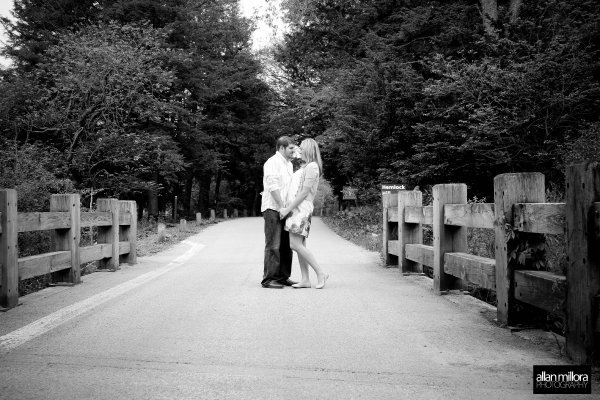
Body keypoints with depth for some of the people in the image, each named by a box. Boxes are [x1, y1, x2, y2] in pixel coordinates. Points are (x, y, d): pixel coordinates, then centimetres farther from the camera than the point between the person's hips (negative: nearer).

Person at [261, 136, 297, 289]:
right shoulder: (272, 163, -8)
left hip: (285, 210, 8)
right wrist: (282, 207, -20)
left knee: (286, 245, 9)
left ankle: (283, 276, 17)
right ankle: (269, 279, -4)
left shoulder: (289, 164, 20)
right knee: (273, 246, -8)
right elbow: (273, 186, -17)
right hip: (273, 209, -8)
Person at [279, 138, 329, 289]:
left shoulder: (312, 167, -9)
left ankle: (320, 273, -9)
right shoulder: (305, 167, 21)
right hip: (296, 208, 10)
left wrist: (288, 209, -15)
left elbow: (304, 193, -15)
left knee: (295, 244, -14)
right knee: (300, 245, 6)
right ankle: (305, 280, 7)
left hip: (301, 208, -10)